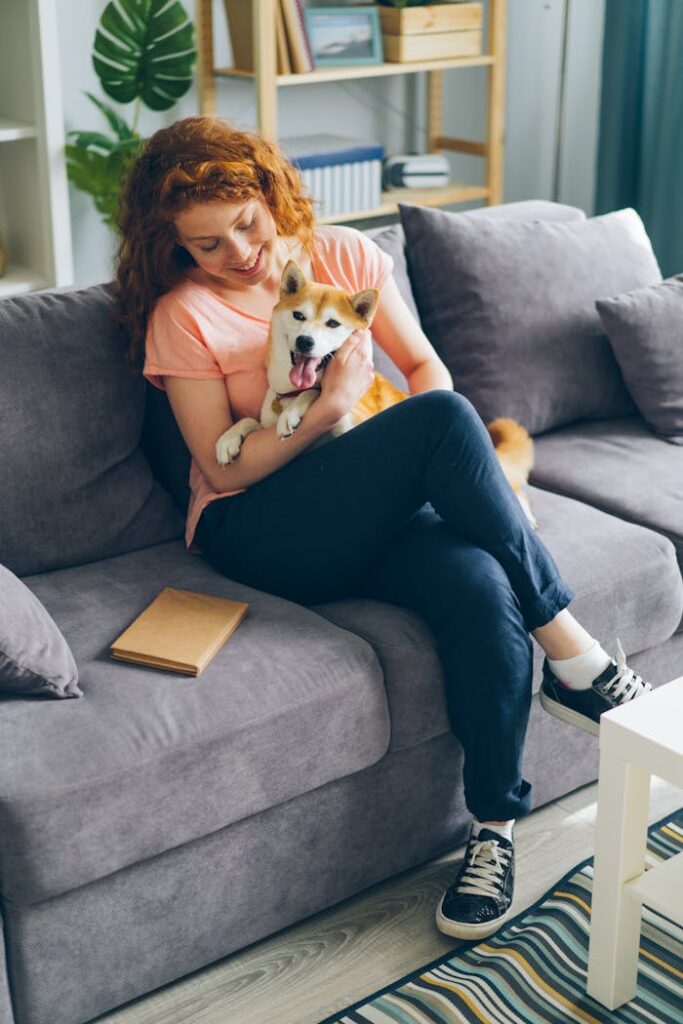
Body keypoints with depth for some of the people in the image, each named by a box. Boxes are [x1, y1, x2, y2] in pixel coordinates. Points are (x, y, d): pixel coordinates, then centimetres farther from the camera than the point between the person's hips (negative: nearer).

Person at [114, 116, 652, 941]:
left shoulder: (346, 255, 8)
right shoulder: (182, 316, -2)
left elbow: (425, 365, 11)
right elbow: (225, 469, -7)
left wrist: (428, 463, -9)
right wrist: (328, 409, -22)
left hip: (380, 513, 4)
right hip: (260, 533, -4)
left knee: (484, 591, -32)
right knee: (443, 418, -30)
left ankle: (495, 829, -16)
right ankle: (570, 654, -21)